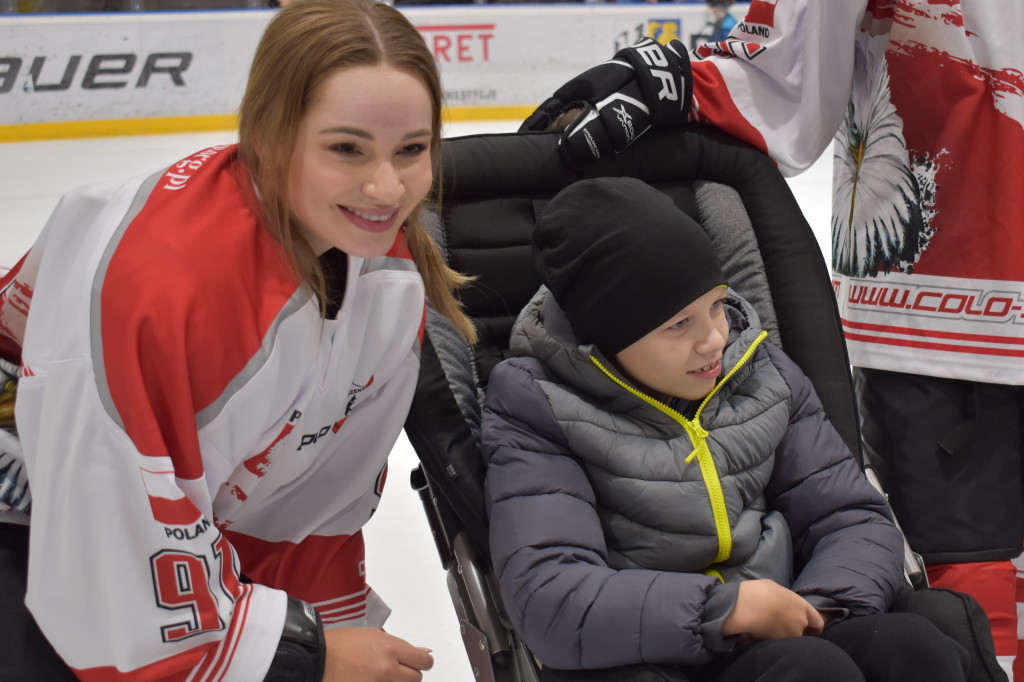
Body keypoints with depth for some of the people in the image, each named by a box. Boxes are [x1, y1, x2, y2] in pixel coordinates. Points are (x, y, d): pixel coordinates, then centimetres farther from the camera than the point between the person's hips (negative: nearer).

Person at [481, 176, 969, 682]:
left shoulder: (760, 372, 10)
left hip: (790, 638, 5)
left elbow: (854, 518, 12)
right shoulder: (535, 407, -5)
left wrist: (813, 613, -10)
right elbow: (546, 599, -18)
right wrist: (728, 608, -19)